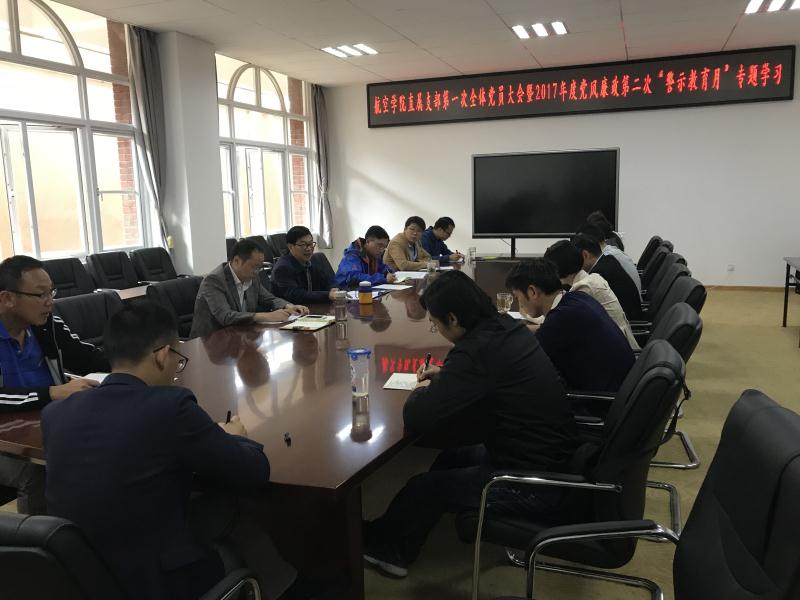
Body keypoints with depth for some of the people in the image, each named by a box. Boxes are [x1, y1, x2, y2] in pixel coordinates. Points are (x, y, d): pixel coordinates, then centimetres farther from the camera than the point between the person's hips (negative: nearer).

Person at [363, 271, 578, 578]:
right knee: (451, 457, 22)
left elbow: (416, 419, -25)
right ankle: (394, 547, 37)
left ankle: (379, 545, 36)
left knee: (423, 487, 7)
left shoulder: (476, 350, -27)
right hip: (552, 454, 9)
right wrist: (446, 376, 11)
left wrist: (422, 391, -4)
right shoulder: (506, 325, 0)